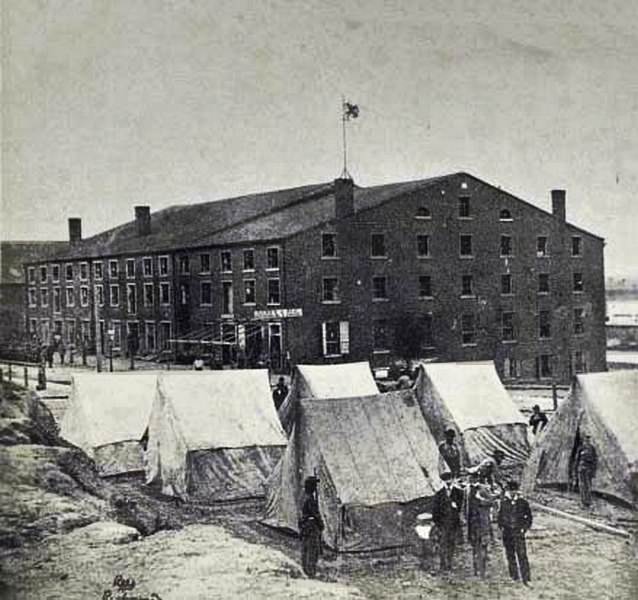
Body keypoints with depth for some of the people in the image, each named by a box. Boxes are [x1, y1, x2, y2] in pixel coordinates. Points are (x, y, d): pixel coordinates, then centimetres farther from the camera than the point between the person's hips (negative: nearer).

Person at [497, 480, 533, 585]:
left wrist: (524, 528, -3)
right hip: (507, 533, 3)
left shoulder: (523, 502, -2)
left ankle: (526, 578, -7)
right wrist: (501, 527, 6)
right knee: (510, 556, 9)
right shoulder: (504, 502, 5)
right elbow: (500, 516, 17)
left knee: (522, 555, -10)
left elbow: (529, 517, 5)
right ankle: (514, 576, 20)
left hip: (518, 532, -3)